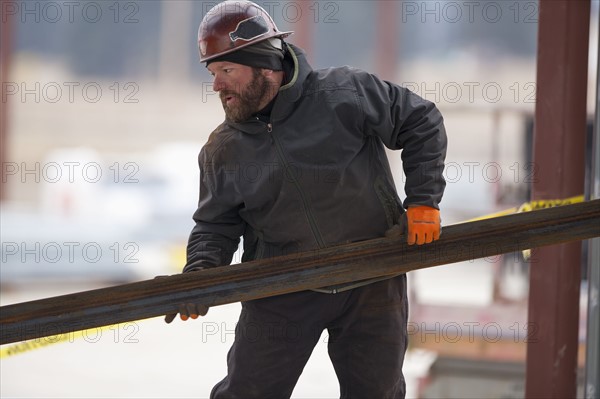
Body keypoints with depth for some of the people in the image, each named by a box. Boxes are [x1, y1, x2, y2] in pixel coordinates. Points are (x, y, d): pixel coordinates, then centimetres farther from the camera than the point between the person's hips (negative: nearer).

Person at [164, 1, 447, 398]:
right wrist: (200, 275, -16)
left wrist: (423, 201, -8)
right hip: (281, 292, 2)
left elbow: (422, 123, -3)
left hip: (372, 286, -1)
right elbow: (216, 226, 4)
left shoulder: (345, 93, -13)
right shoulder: (222, 152, -2)